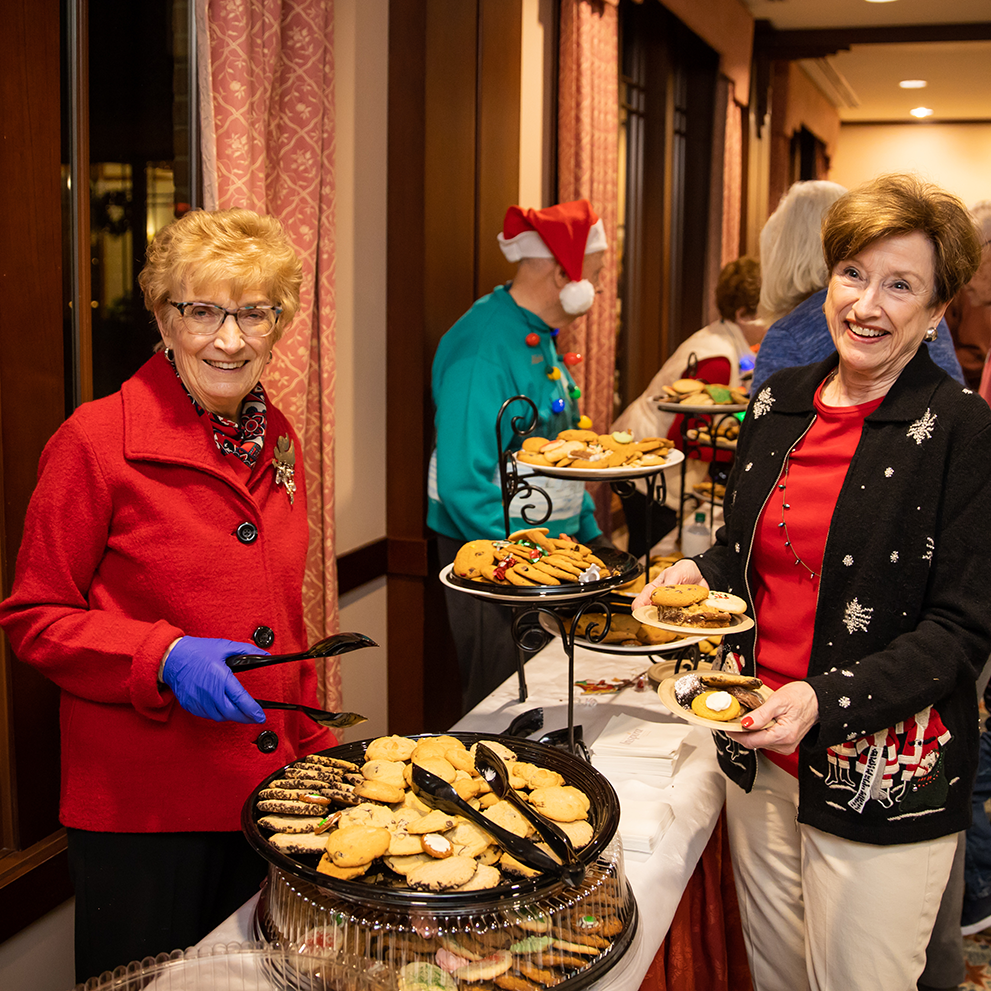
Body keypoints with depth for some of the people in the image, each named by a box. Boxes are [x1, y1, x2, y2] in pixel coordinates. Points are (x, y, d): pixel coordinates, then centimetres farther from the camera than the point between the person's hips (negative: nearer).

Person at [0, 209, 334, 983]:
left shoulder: (278, 441, 6)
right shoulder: (97, 442, -13)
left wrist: (311, 746, 12)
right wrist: (163, 658, -22)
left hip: (269, 787, 6)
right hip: (140, 809, -5)